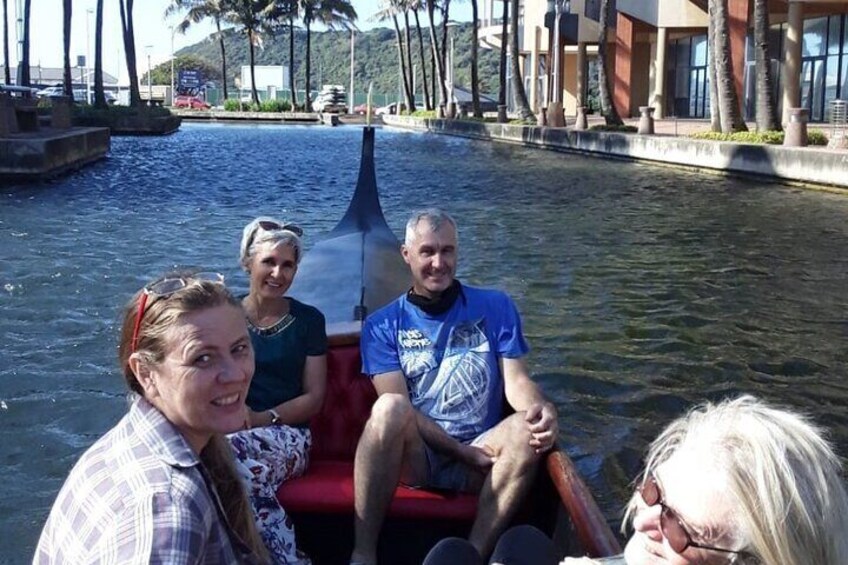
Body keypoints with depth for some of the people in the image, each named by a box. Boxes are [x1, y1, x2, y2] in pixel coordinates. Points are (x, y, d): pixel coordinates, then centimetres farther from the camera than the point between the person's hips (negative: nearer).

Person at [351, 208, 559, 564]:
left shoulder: (495, 308, 9)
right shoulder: (382, 325, 4)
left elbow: (516, 379, -1)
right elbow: (398, 408, -6)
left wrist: (540, 409, -25)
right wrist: (462, 450, -17)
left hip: (479, 457, 2)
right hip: (411, 457, -1)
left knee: (528, 426, -30)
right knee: (389, 407, -33)